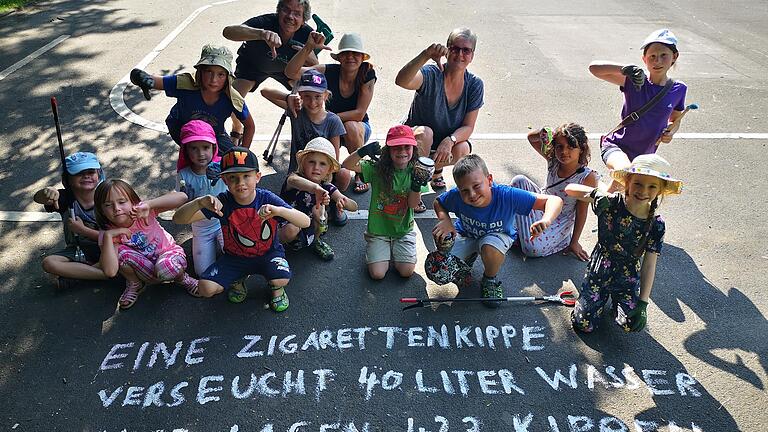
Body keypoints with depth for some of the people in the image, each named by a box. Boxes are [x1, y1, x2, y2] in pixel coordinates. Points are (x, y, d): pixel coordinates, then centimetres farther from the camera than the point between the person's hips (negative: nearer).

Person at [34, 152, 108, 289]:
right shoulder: (65, 197, -11)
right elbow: (37, 198, -31)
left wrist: (82, 229, -23)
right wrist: (46, 192, -53)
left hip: (103, 250, -2)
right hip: (76, 251, 2)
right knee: (48, 263, -24)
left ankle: (72, 274, -16)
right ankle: (106, 273, -24)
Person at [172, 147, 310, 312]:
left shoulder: (267, 199, -21)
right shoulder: (222, 202, -18)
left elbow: (306, 222, -28)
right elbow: (179, 219, -22)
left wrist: (279, 210, -48)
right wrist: (199, 202, -44)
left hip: (268, 253, -2)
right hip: (234, 256, 2)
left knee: (281, 279, -31)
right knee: (206, 288, -16)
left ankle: (276, 287, 10)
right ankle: (239, 278, 18)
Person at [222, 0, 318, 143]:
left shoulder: (307, 34, -29)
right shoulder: (265, 22, -38)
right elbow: (228, 31, -55)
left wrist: (310, 57, -42)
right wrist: (261, 33, -73)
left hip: (285, 67, 3)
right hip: (252, 64, -2)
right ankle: (237, 131, 14)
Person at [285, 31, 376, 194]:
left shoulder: (367, 75, -17)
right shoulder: (329, 72, -17)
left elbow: (359, 114, -22)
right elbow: (291, 72, -29)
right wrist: (309, 47, -42)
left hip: (359, 128, 0)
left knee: (350, 127, -37)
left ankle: (361, 173, -13)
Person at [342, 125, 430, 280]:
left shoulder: (415, 172, -6)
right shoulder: (377, 168, -12)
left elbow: (413, 205, -10)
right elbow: (347, 165, -22)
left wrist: (417, 186, -29)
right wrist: (362, 152, -40)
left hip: (404, 230, 1)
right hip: (378, 228, -1)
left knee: (407, 271, -12)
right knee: (377, 273, -10)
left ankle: (394, 250, 21)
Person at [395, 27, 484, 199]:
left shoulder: (474, 84, -9)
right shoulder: (431, 75, -21)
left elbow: (468, 126, -10)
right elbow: (402, 81, -44)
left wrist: (450, 140, -30)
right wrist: (425, 55, -57)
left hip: (448, 142, 3)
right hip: (415, 140, -3)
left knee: (462, 150, -29)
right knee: (424, 132, -36)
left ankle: (436, 168, 8)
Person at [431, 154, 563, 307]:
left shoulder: (507, 196, -36)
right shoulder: (456, 196, -30)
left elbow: (555, 200, -36)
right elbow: (438, 203, -3)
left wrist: (545, 220, -57)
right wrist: (445, 220, -25)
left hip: (498, 235, -2)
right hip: (466, 234, 3)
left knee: (490, 247, -39)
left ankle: (490, 279, -3)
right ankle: (471, 255, 21)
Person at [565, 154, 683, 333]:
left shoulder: (656, 224, -13)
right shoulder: (610, 203, -19)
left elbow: (649, 265, -10)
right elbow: (570, 189, -20)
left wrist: (643, 303, -13)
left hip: (628, 279, 1)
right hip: (598, 273, -1)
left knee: (631, 324, -14)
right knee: (583, 325, -3)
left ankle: (616, 299, 19)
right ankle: (603, 297, 28)